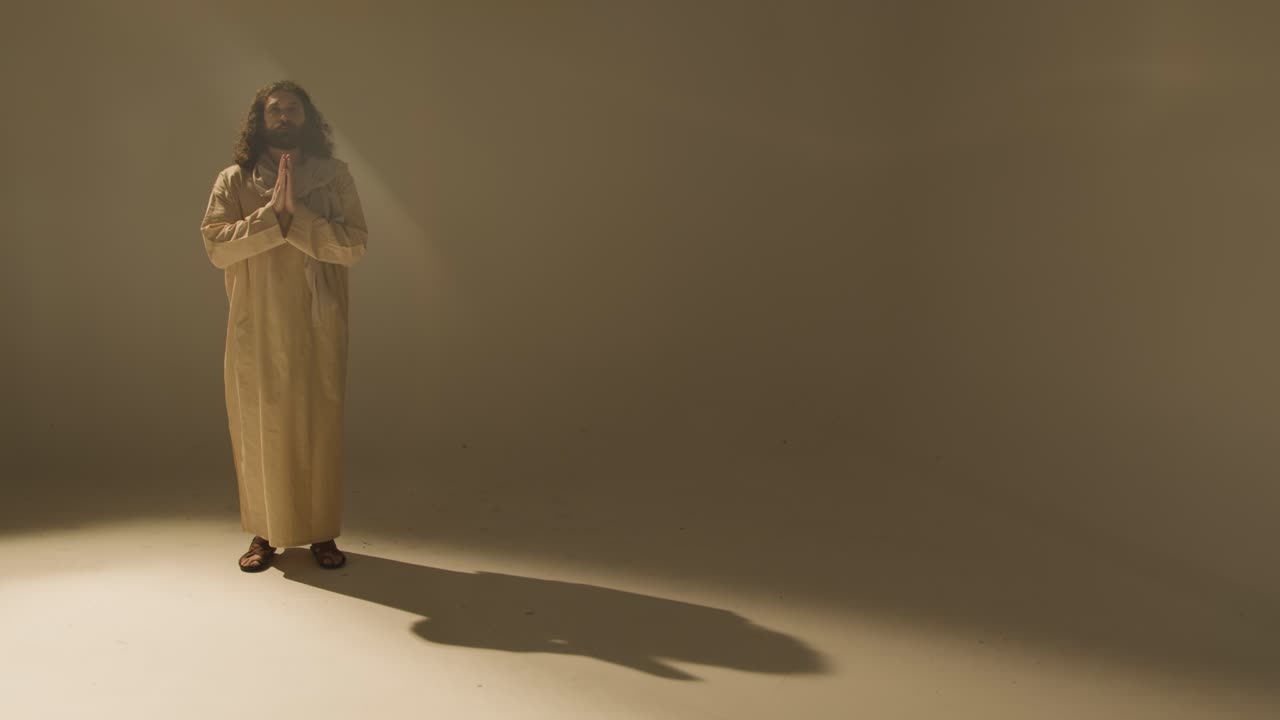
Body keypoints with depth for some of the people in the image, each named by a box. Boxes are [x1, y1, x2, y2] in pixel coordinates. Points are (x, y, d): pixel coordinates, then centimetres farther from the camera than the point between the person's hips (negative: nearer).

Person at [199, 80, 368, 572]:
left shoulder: (334, 176, 3)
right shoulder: (234, 180, 4)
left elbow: (354, 245, -7)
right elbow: (216, 245, -8)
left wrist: (298, 215, -17)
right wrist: (272, 213, -17)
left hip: (318, 328, 0)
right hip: (256, 329, 0)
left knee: (320, 430, 4)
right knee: (259, 430, 5)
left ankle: (322, 532, 17)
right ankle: (264, 533, 20)